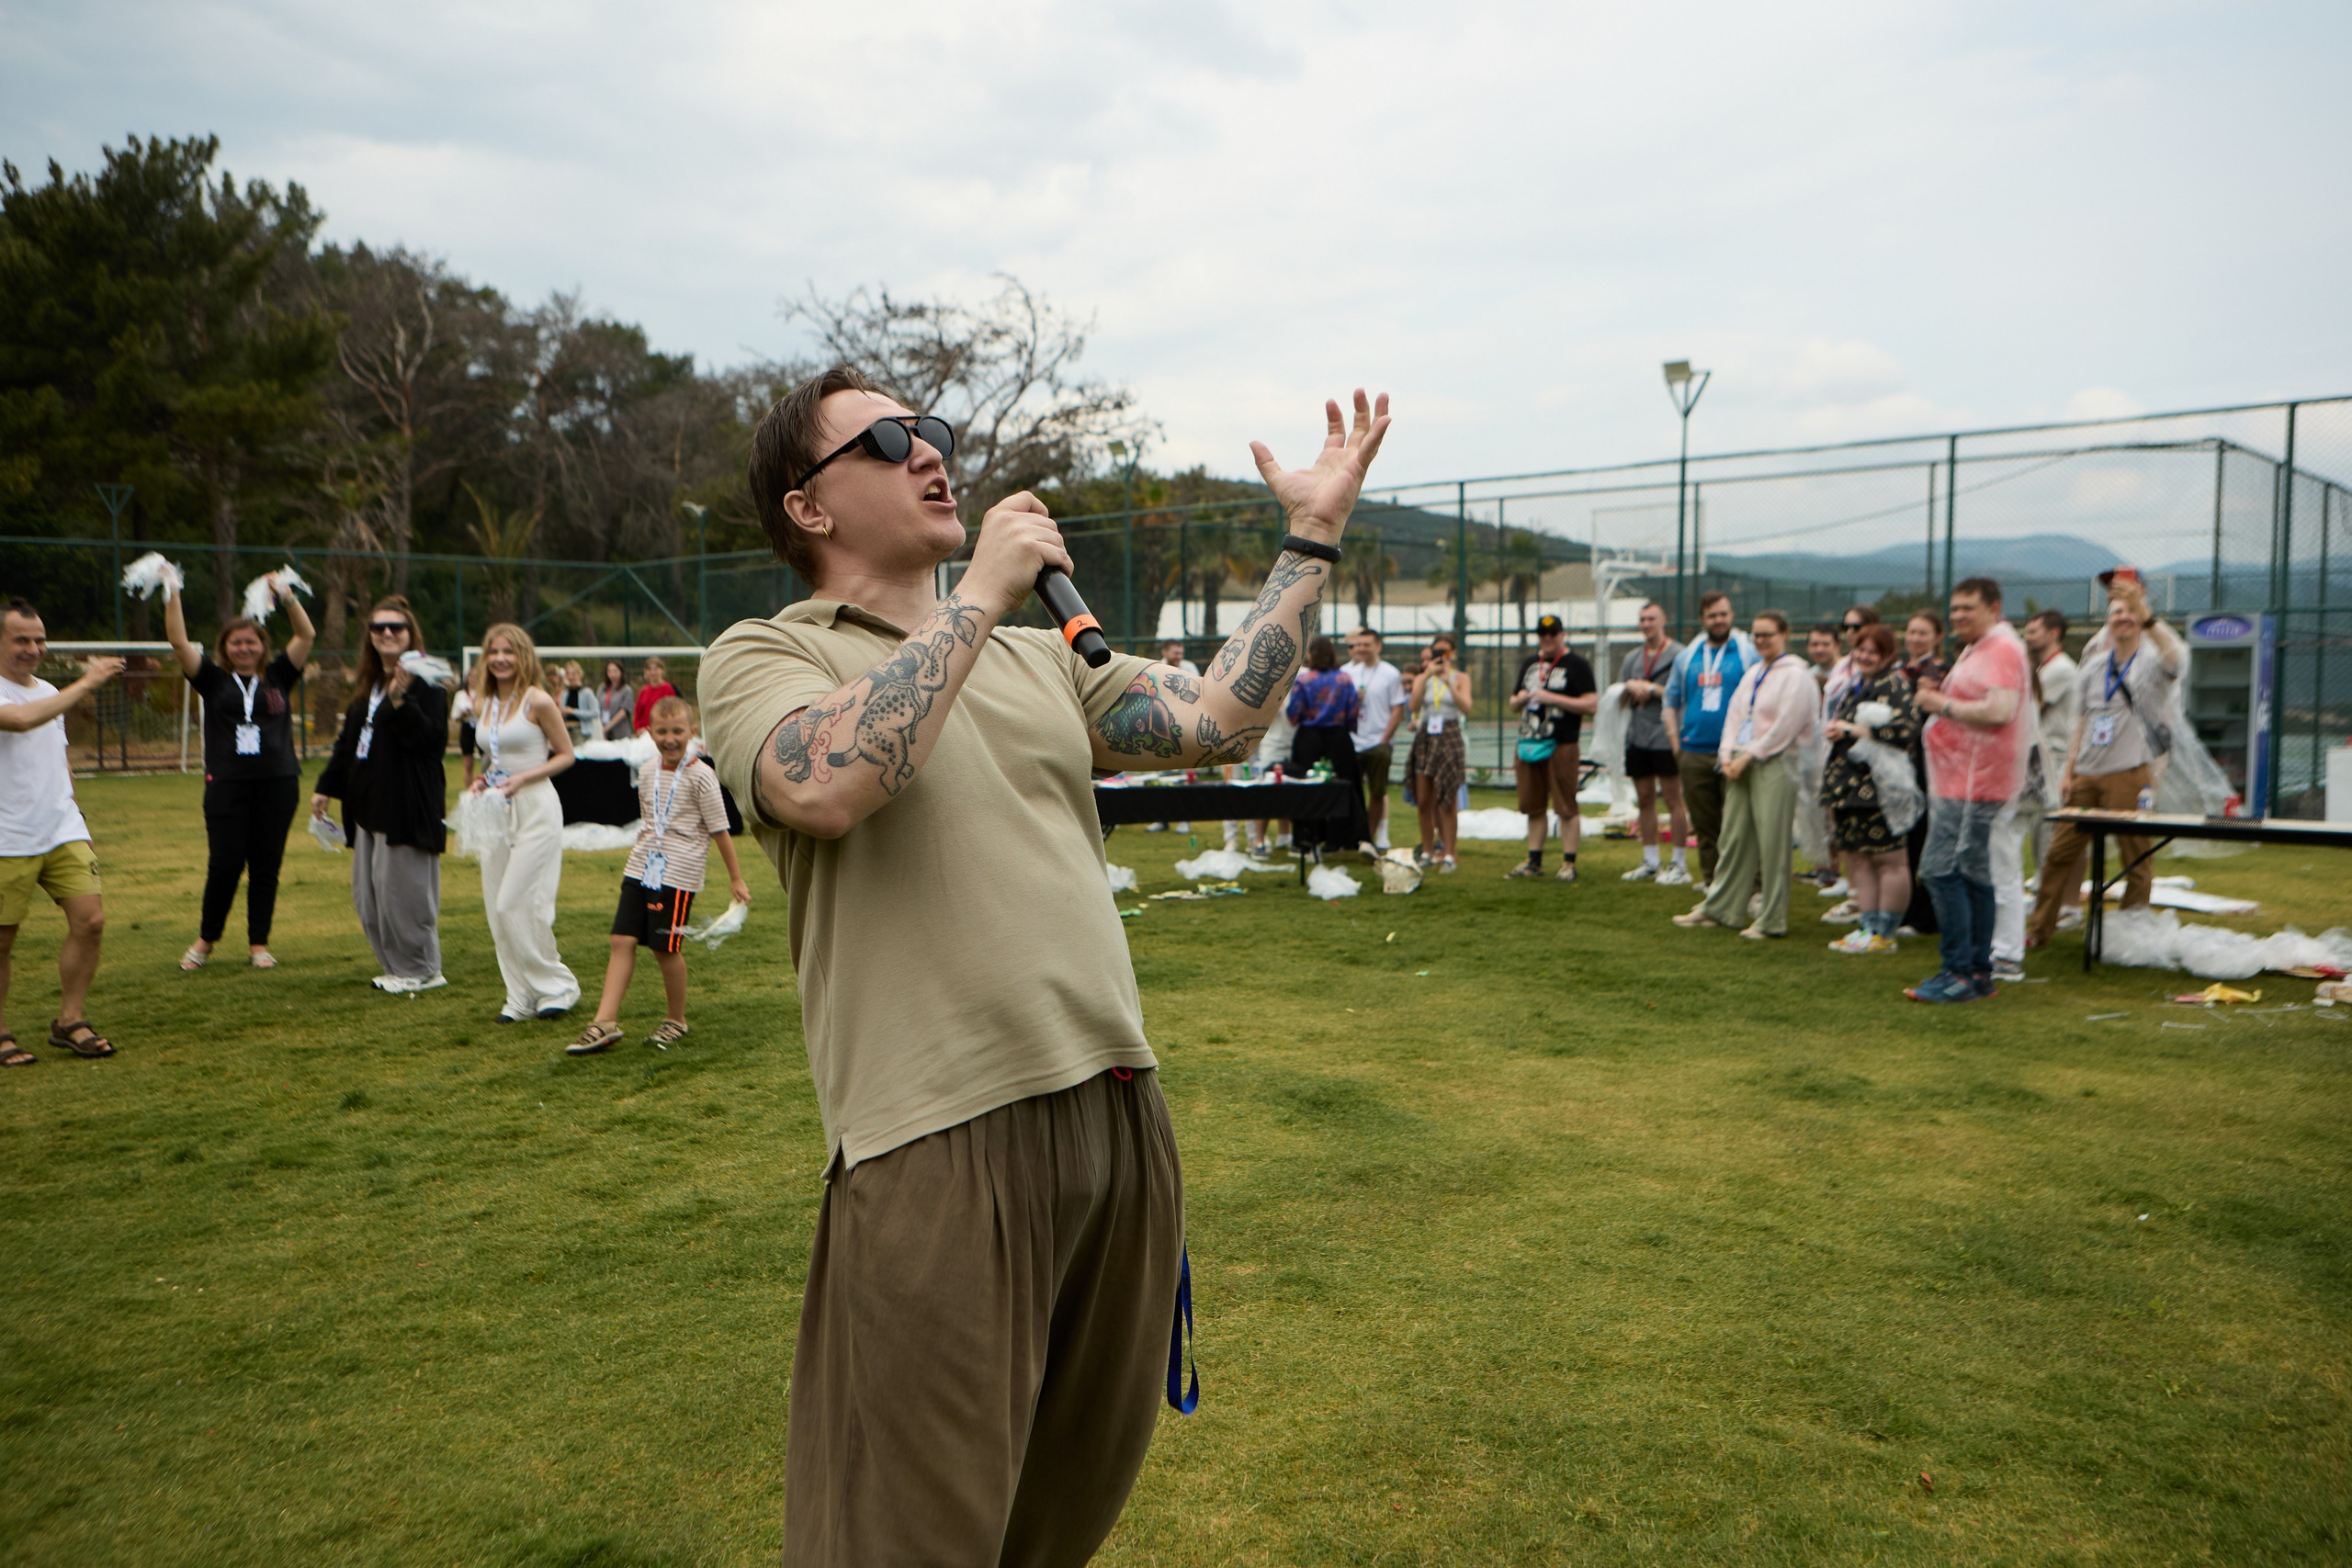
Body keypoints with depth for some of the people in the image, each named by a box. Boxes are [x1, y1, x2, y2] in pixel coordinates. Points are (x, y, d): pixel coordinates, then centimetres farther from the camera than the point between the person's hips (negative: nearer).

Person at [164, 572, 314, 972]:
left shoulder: (278, 677, 10)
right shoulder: (214, 680, 8)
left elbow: (306, 635, 4)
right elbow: (179, 642, 0)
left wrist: (287, 597, -7)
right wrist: (172, 595, -6)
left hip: (278, 785, 1)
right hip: (227, 785, -1)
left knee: (266, 867, 5)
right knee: (224, 864, -2)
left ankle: (258, 944, 16)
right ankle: (205, 941, 17)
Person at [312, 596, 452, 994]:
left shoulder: (424, 682, -10)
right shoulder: (370, 684, 17)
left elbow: (431, 738, -22)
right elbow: (349, 741, 24)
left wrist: (400, 700, -32)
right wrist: (325, 787, 24)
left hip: (408, 804, -9)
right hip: (370, 804, 9)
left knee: (402, 889, -5)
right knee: (367, 894, 12)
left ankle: (421, 969, 9)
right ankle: (396, 967, 23)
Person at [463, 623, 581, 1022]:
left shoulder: (538, 701, -8)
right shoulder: (483, 705, 10)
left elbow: (566, 755, -4)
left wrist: (522, 778, -16)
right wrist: (479, 782, 3)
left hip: (535, 809, -7)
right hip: (495, 811, 7)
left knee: (516, 904, -9)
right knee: (497, 909, 6)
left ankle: (557, 986, 7)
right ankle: (522, 996, 15)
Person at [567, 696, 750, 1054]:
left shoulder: (700, 776, -7)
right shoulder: (646, 774, 12)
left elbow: (720, 830, -3)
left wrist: (736, 878, 1)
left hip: (678, 875, -6)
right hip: (640, 870, 6)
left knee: (666, 948, -2)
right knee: (622, 940, -2)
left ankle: (676, 1020, 18)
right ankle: (605, 1023, -2)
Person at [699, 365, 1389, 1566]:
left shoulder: (1039, 657, 19)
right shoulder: (760, 656, 0)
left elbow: (1213, 721, 9)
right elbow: (826, 787, -21)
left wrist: (1312, 539, 9)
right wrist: (983, 591, -13)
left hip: (1120, 1112, 6)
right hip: (940, 1148, -6)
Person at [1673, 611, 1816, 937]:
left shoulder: (1795, 674, -6)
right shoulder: (1752, 673, 19)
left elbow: (1785, 726, -13)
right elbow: (1734, 712, 18)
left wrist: (1749, 757, -12)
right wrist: (1728, 754, 3)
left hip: (1775, 764, -7)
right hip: (1741, 763, 8)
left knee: (1771, 841, -5)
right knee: (1734, 836, 9)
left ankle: (1771, 919, 1)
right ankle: (1719, 908, 15)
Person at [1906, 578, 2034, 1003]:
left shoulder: (2001, 649, -13)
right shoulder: (1975, 650, 21)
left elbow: (2000, 710, -25)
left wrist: (1943, 704, -17)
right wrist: (1937, 694, 12)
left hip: (1974, 781, -11)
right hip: (1959, 777, 11)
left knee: (1940, 868, -14)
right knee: (1972, 875, 13)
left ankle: (1960, 974, -12)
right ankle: (1979, 973, 19)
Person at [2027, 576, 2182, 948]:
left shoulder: (2151, 662, -2)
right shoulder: (2093, 666, 14)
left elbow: (2171, 654, -28)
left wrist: (2144, 613, -41)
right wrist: (2068, 770, 10)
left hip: (2129, 774, -5)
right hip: (2086, 774, 5)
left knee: (2135, 856, 0)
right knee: (2061, 851, 6)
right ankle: (2039, 929, 14)